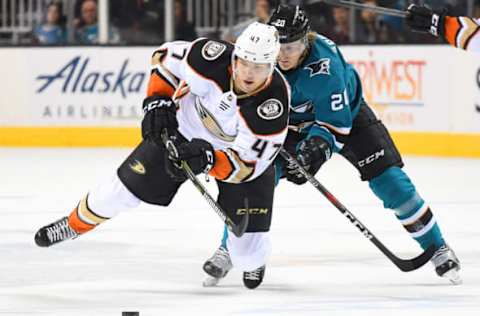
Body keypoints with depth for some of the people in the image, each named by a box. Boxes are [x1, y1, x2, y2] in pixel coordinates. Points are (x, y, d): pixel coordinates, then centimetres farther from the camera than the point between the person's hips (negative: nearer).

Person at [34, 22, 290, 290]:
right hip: (185, 128, 2)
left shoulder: (274, 103, -38)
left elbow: (247, 164, -34)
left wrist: (208, 160, -50)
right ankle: (75, 224, 30)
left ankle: (252, 261, 32)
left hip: (240, 150, -2)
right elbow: (167, 56, -10)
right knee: (132, 181, 2)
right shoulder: (213, 59, -33)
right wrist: (157, 102, -20)